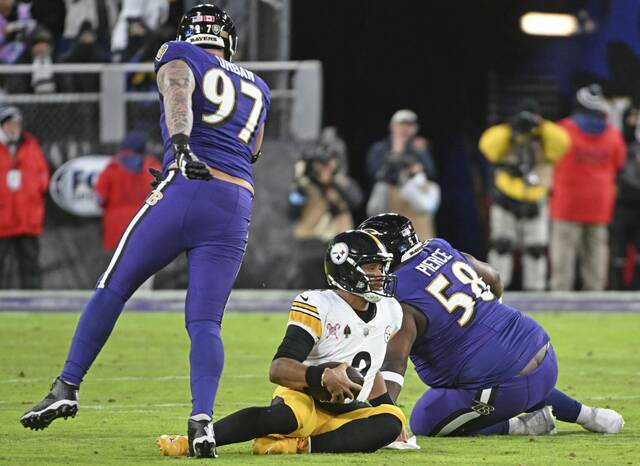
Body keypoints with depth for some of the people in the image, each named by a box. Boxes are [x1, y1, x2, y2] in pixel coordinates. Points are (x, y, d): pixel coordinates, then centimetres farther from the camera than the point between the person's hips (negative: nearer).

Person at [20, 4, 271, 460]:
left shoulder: (179, 57, 11)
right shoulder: (257, 87, 26)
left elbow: (179, 96, -12)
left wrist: (180, 143, -30)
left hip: (184, 193, -3)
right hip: (237, 205, 3)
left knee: (113, 288, 11)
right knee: (205, 322, 1)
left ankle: (67, 388, 9)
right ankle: (203, 417, -19)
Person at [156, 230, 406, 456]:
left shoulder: (389, 312, 10)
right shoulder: (318, 307, -11)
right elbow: (278, 369, -21)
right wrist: (323, 376, -36)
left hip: (343, 414, 6)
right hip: (304, 398, -6)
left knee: (392, 422, -27)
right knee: (285, 415, -42)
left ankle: (300, 445, -31)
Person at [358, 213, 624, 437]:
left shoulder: (402, 305, -15)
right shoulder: (440, 250, 9)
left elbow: (394, 364, -28)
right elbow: (493, 280, 26)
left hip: (509, 384, -9)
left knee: (425, 424, 2)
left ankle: (520, 428, -4)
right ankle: (585, 414, 29)